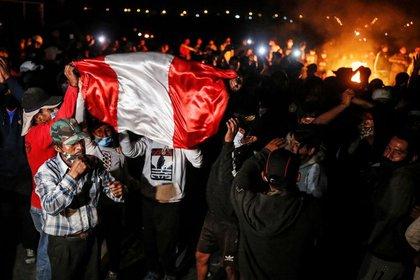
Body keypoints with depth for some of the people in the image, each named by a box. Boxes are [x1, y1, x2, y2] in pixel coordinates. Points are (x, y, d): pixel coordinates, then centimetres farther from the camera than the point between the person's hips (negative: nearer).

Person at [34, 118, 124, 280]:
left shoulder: (94, 163, -7)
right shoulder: (47, 171, -19)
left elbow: (109, 186, 4)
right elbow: (51, 207, -32)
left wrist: (118, 191, -20)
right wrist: (72, 175, -35)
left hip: (91, 237, 4)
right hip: (63, 243, -4)